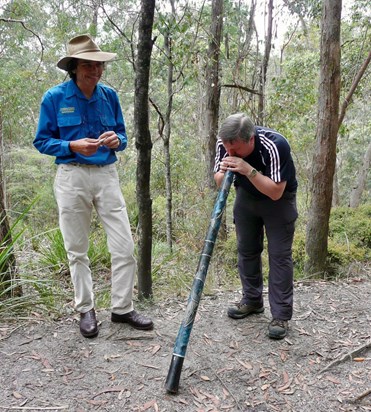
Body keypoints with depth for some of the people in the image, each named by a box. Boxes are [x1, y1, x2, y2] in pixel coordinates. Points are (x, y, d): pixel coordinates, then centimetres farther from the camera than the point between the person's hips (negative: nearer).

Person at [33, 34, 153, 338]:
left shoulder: (109, 95, 5)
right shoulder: (55, 97, -4)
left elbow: (123, 136, 11)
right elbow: (42, 141, -1)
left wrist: (116, 140, -13)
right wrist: (74, 146, -19)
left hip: (107, 175, 3)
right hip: (72, 177, -2)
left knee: (124, 246, 0)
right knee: (77, 250, 7)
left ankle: (122, 308, 16)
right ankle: (86, 310, 24)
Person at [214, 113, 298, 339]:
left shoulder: (275, 145, -34)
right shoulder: (224, 144, -19)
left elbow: (275, 192, -33)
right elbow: (219, 181, -8)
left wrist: (248, 170, -43)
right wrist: (224, 174, -31)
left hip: (279, 199, -5)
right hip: (246, 196, 5)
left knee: (279, 254, -7)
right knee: (246, 250, 9)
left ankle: (281, 315, 0)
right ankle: (252, 301, 25)